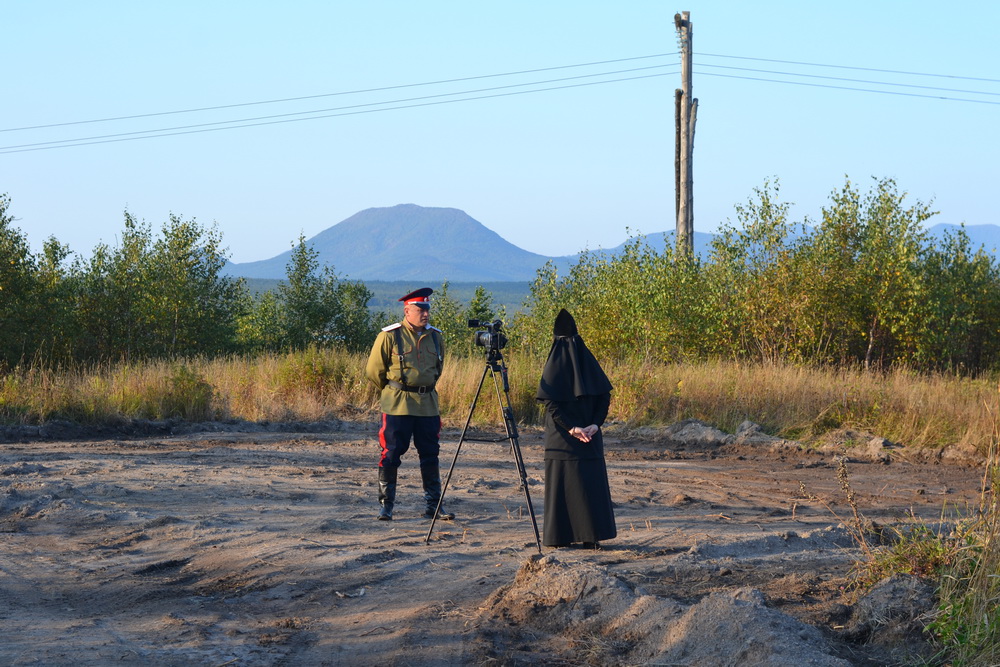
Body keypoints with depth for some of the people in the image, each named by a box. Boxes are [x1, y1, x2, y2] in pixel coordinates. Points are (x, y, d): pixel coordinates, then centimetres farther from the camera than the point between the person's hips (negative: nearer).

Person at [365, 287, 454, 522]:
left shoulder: (435, 336, 8)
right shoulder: (390, 336, -7)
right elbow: (373, 370, 1)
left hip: (428, 403, 5)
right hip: (397, 405, -5)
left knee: (430, 456, 6)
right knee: (391, 455, -3)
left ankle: (433, 505, 12)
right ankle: (385, 505, 5)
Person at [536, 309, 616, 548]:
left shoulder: (554, 364, -7)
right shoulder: (588, 360, 3)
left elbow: (550, 402, -15)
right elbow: (605, 395, -1)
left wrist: (571, 427, -16)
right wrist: (594, 424, -7)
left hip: (561, 437, -3)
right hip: (590, 437, 3)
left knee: (561, 483, 4)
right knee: (591, 481, 6)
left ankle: (560, 535, 4)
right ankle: (591, 535, 2)